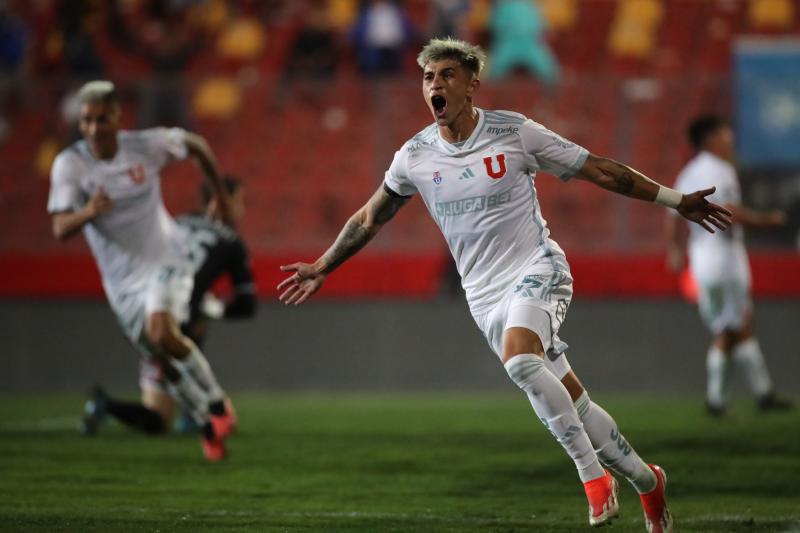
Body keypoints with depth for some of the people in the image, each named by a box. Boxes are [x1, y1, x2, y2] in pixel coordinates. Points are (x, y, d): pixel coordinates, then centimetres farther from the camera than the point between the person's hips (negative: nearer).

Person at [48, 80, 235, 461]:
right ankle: (209, 427, 30)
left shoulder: (147, 145, -13)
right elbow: (60, 230, -20)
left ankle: (216, 402, -6)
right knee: (162, 360, 8)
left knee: (162, 333, -28)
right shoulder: (69, 164, -14)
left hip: (164, 259, -3)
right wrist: (88, 212, -42)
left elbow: (196, 145, 8)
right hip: (121, 276, 3)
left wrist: (221, 196, 17)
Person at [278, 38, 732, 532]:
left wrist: (676, 200, -1)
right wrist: (322, 267, 23)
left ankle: (593, 474, -23)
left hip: (537, 269, -4)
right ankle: (646, 481, 17)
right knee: (573, 404, -1)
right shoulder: (414, 157, 3)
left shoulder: (514, 131, -7)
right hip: (485, 296, 4)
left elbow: (600, 170, -1)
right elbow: (370, 218, 20)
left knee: (519, 360, -33)